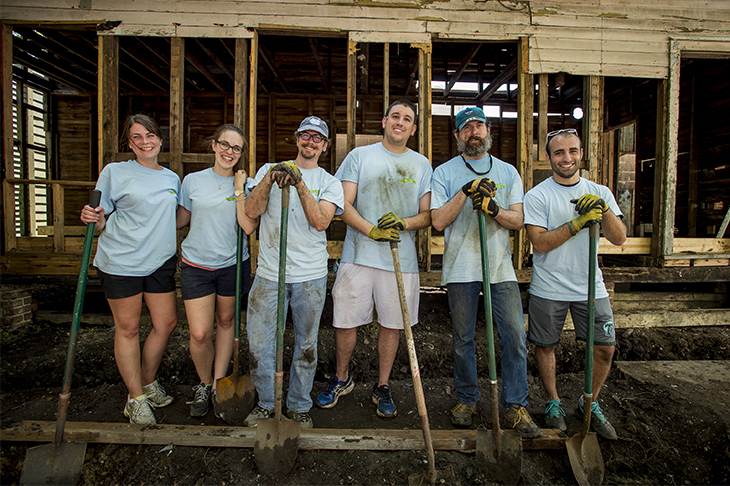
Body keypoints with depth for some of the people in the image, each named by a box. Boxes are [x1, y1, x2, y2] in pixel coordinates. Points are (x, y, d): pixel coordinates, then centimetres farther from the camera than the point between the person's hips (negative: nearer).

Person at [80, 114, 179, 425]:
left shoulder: (172, 178, 12)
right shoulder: (115, 172, -1)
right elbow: (102, 221, -2)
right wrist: (96, 220, -22)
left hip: (160, 261, 5)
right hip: (120, 262, -4)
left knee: (167, 323, 8)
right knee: (128, 329, 5)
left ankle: (148, 383, 30)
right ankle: (136, 399, 19)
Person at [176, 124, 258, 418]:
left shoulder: (244, 185, -2)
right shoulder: (193, 181, 1)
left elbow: (249, 227, -14)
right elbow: (180, 221, 11)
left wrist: (239, 190, -15)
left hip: (232, 264, 0)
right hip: (196, 265, 0)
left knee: (226, 322, 14)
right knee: (199, 334, -4)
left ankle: (218, 385, 31)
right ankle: (204, 384, 24)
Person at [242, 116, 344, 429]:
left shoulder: (329, 183, 6)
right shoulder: (269, 169, 9)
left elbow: (321, 222, -11)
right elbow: (252, 212, -4)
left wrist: (299, 183, -19)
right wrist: (270, 178, -16)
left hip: (310, 277, 0)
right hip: (269, 273, 1)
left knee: (306, 345, 11)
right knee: (260, 344, 7)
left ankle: (299, 406, 31)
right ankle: (266, 403, 31)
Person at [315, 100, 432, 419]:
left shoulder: (422, 165, 11)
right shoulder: (360, 156, 6)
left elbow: (428, 215, 8)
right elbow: (344, 205, -1)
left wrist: (403, 223, -13)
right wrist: (372, 230, -15)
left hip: (401, 259, 1)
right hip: (358, 255, -1)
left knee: (391, 324, 9)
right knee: (346, 321, 6)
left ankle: (382, 387, 30)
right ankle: (342, 379, 32)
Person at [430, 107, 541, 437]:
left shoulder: (508, 172, 13)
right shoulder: (444, 172, 6)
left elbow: (518, 220, 4)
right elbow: (438, 221, -5)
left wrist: (494, 210, -15)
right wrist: (465, 192, -15)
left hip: (500, 266, 2)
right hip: (461, 268, -1)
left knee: (515, 335, 0)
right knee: (463, 339, 8)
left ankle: (515, 404, 17)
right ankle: (466, 399, 26)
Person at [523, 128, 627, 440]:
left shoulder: (599, 193, 6)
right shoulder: (537, 195, -6)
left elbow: (619, 239, -3)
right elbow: (540, 243, -15)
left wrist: (604, 209, -19)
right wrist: (578, 222, -22)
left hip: (590, 286, 3)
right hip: (548, 288, -3)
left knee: (605, 347, 7)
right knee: (545, 345, 8)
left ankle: (590, 404, 31)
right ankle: (553, 403, 31)